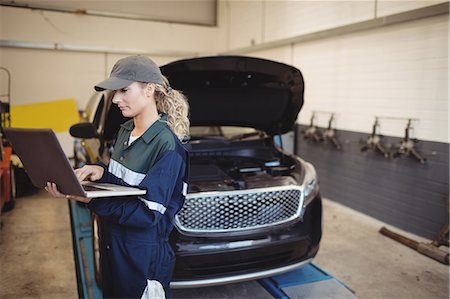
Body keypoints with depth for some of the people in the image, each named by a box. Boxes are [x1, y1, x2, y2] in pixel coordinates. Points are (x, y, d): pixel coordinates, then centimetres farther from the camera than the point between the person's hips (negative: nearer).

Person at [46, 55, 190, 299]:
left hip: (143, 256, -8)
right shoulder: (125, 131, 4)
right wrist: (100, 172, -11)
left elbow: (148, 213, -25)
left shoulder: (167, 145, -23)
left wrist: (90, 200, -31)